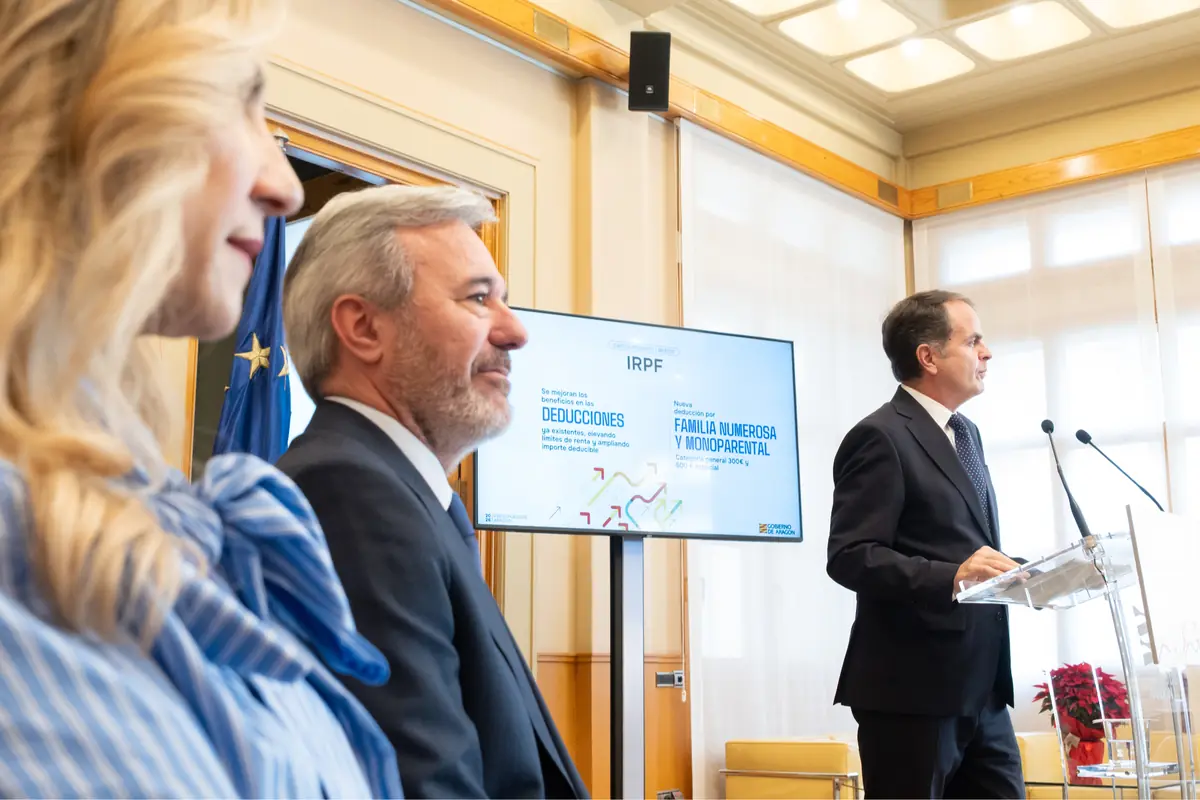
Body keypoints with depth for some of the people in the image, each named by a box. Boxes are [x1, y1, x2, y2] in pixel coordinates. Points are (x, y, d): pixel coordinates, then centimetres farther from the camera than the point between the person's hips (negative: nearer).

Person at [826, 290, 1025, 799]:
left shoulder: (965, 433, 19)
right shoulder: (880, 437, -11)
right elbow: (850, 557, -18)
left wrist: (1016, 572, 6)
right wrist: (950, 577, -29)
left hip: (980, 686, 8)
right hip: (914, 690, -8)